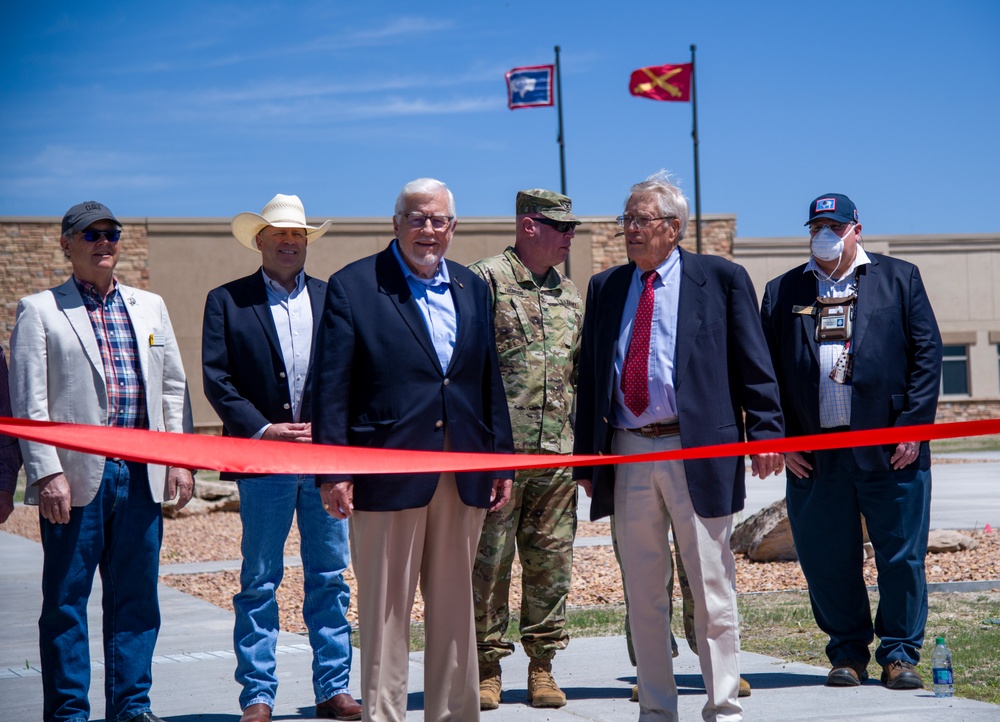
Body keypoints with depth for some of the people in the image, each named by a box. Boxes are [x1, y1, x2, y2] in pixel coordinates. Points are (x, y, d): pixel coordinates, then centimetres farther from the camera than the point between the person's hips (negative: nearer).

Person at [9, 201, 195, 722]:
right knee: (65, 600, 2)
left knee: (136, 596, 8)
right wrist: (47, 473, -12)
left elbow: (173, 387, 17)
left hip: (141, 477, 4)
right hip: (76, 477, -4)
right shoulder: (39, 311, 2)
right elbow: (29, 402, -4)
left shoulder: (150, 307, 16)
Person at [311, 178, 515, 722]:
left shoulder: (472, 289, 14)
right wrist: (332, 472, -11)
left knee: (455, 608, 11)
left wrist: (501, 458, 11)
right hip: (387, 470, -5)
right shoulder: (353, 287, -2)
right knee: (385, 611, 0)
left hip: (463, 473, 5)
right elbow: (330, 387, -5)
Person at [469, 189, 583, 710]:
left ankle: (542, 665, 14)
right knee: (489, 556, -1)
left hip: (558, 451, 6)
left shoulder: (570, 294, 17)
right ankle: (487, 666, 8)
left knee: (552, 558, 6)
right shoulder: (485, 280, -3)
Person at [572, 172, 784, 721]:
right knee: (643, 593, 8)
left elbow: (753, 365, 0)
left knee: (712, 589, 1)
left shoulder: (721, 279, 2)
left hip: (698, 452, -4)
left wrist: (764, 431, -10)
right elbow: (589, 377, 14)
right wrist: (585, 458, 9)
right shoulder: (605, 288, 13)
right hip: (627, 455, 4)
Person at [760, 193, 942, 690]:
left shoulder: (899, 278, 9)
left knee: (901, 556, 1)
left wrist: (912, 426, -5)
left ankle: (899, 654, 13)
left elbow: (927, 353, 4)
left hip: (890, 449, -1)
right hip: (814, 454, 1)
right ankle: (847, 653, 17)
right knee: (826, 560, 3)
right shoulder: (782, 292, 12)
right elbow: (768, 372, 10)